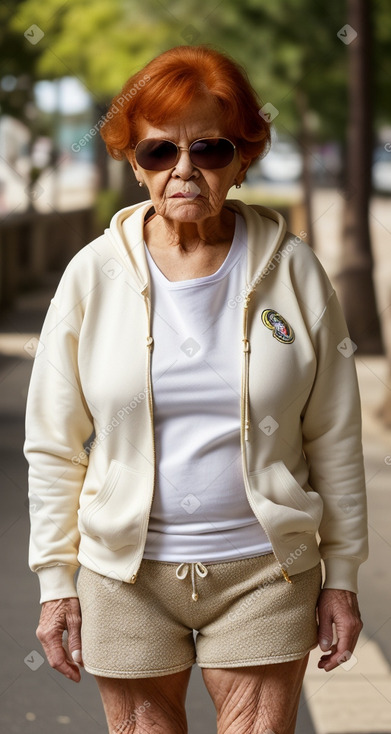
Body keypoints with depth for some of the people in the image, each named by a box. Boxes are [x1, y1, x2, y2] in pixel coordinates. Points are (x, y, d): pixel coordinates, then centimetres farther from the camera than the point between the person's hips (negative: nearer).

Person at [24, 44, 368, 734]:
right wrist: (56, 582, 2)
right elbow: (54, 446, 4)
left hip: (263, 572, 0)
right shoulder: (94, 274, -2)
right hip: (125, 574, 1)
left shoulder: (293, 270, -2)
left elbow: (333, 438, 4)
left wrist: (341, 576, 5)